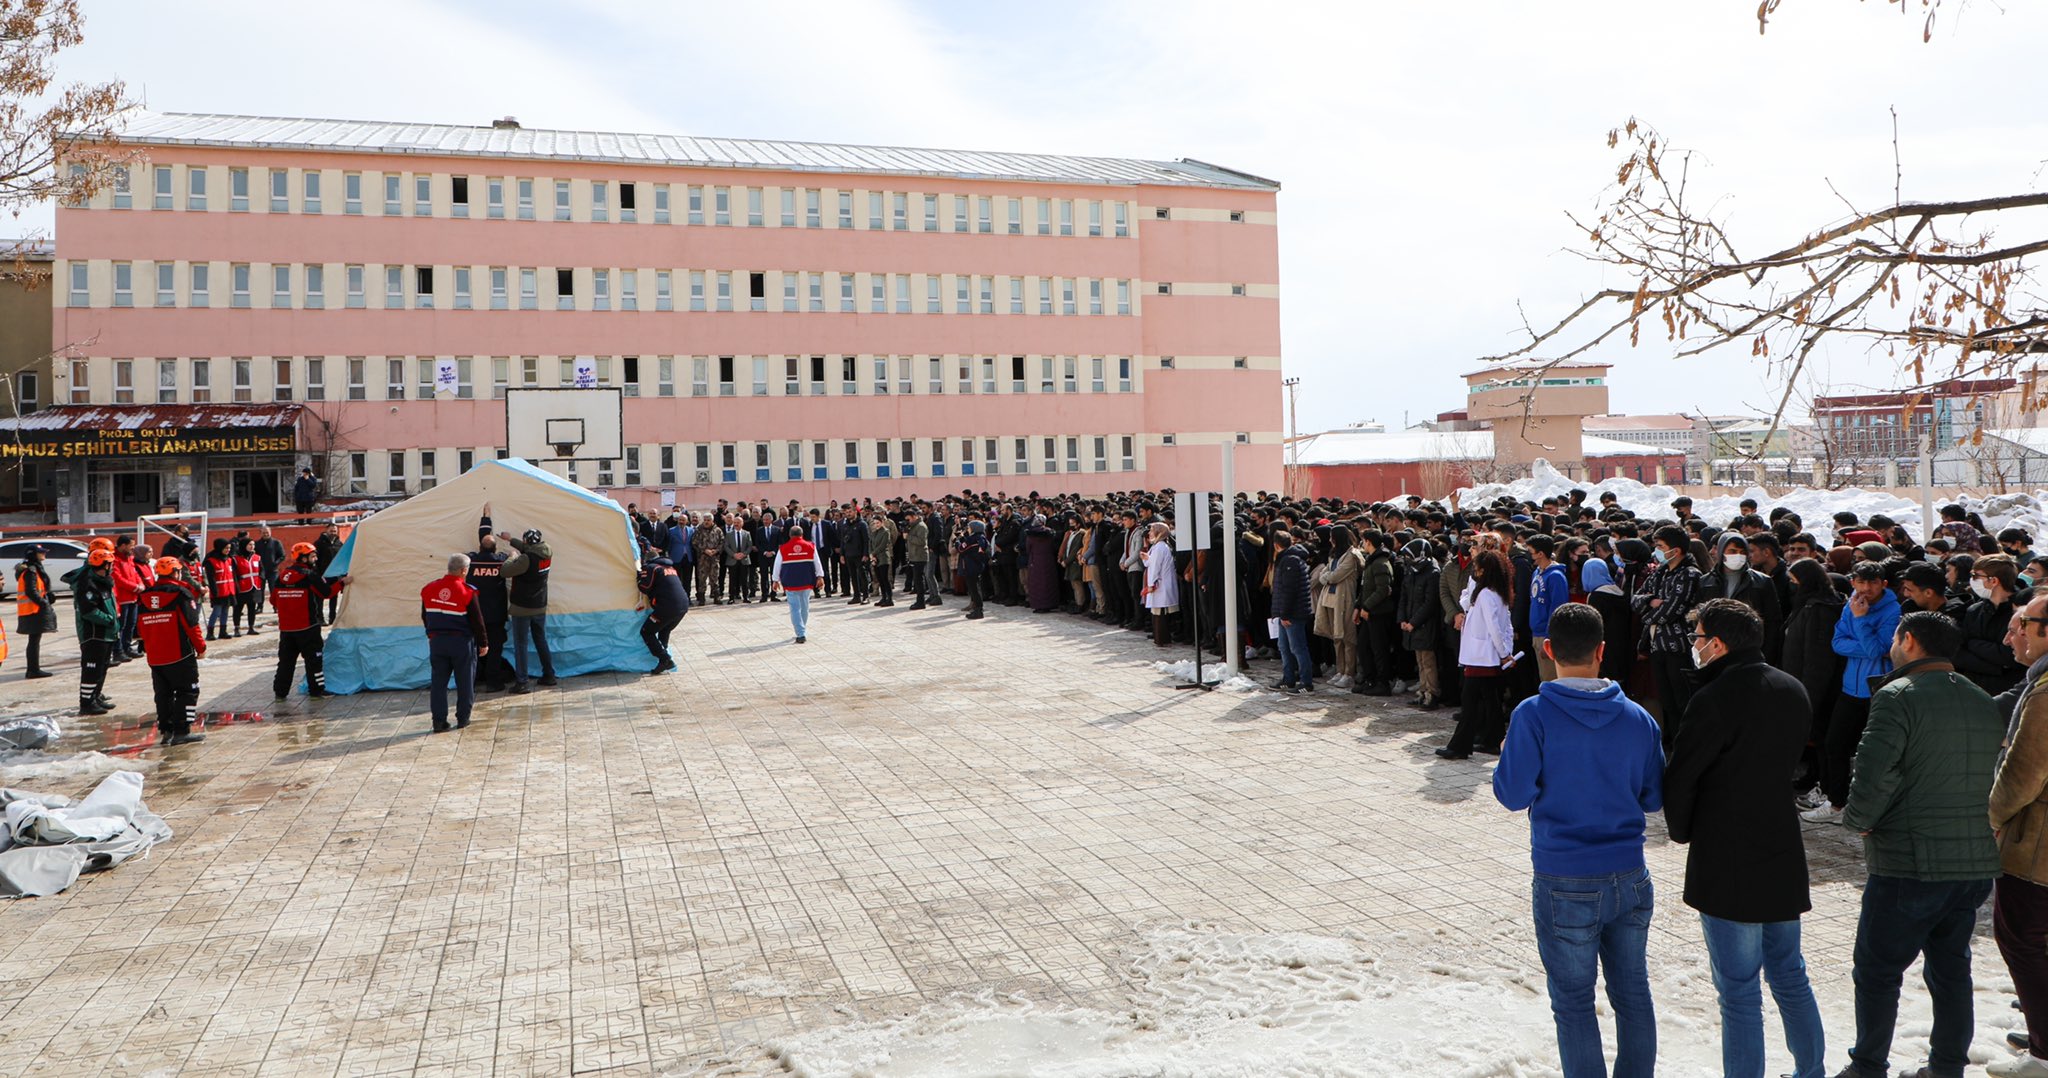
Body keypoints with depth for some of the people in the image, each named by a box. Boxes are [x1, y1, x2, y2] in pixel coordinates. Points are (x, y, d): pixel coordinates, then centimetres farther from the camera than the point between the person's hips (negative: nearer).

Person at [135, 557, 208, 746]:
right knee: (187, 691, 0)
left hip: (154, 657, 6)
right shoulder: (181, 593, -10)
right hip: (180, 654, -6)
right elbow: (191, 624, -13)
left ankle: (165, 730, 16)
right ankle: (181, 731, -4)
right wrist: (201, 647, -3)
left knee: (163, 693, 15)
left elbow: (140, 627, 15)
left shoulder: (144, 596, 9)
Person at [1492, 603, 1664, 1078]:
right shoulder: (1637, 717, -1)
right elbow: (1654, 798, 7)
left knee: (1574, 1002, 9)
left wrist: (1508, 756, 5)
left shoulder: (1535, 715, -14)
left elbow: (1513, 794, -13)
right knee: (1633, 994, 18)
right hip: (1630, 878, 4)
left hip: (1566, 886, -4)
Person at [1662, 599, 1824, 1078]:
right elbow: (1801, 762, 14)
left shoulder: (1713, 700, -19)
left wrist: (1684, 833, 4)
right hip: (1784, 858, 8)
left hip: (1726, 865, -8)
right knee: (1790, 977, 22)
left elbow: (1680, 781, -14)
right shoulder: (1793, 690, 5)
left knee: (1739, 994, 1)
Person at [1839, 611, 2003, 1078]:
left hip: (1909, 864, -7)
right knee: (1951, 968, 19)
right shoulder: (1986, 704, 11)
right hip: (1977, 863, 7)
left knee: (1877, 971, 6)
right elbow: (1990, 780, 15)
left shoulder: (1898, 696, -13)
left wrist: (1857, 819, -8)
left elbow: (1874, 774, -24)